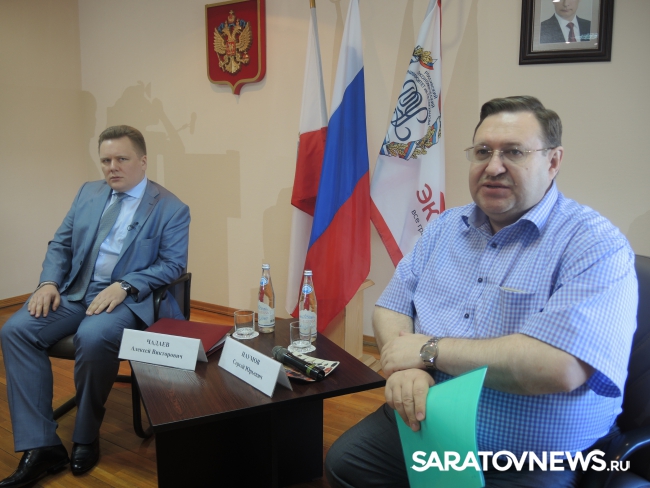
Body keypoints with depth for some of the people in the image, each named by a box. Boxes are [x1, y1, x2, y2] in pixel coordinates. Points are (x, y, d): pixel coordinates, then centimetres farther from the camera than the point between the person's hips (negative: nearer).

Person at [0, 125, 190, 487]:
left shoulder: (172, 209, -3)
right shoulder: (89, 193, 13)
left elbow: (173, 264, -9)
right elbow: (61, 244, 14)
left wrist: (123, 286, -22)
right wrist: (49, 282, -5)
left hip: (129, 299, -5)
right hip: (75, 292, 6)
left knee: (93, 337, -36)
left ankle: (86, 439, -10)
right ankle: (41, 446, -13)